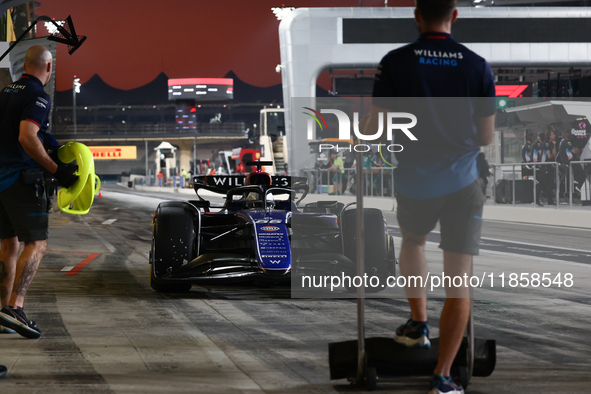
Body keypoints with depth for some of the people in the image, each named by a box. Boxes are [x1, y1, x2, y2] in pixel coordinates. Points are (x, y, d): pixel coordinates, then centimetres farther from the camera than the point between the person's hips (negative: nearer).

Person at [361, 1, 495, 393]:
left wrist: (361, 128, 21)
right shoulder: (478, 66, -3)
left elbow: (376, 128, -2)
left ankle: (419, 324, 33)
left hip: (415, 182, 1)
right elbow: (487, 136, 5)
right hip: (464, 182, -1)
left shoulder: (394, 62, -5)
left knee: (413, 242, 33)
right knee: (459, 279, 1)